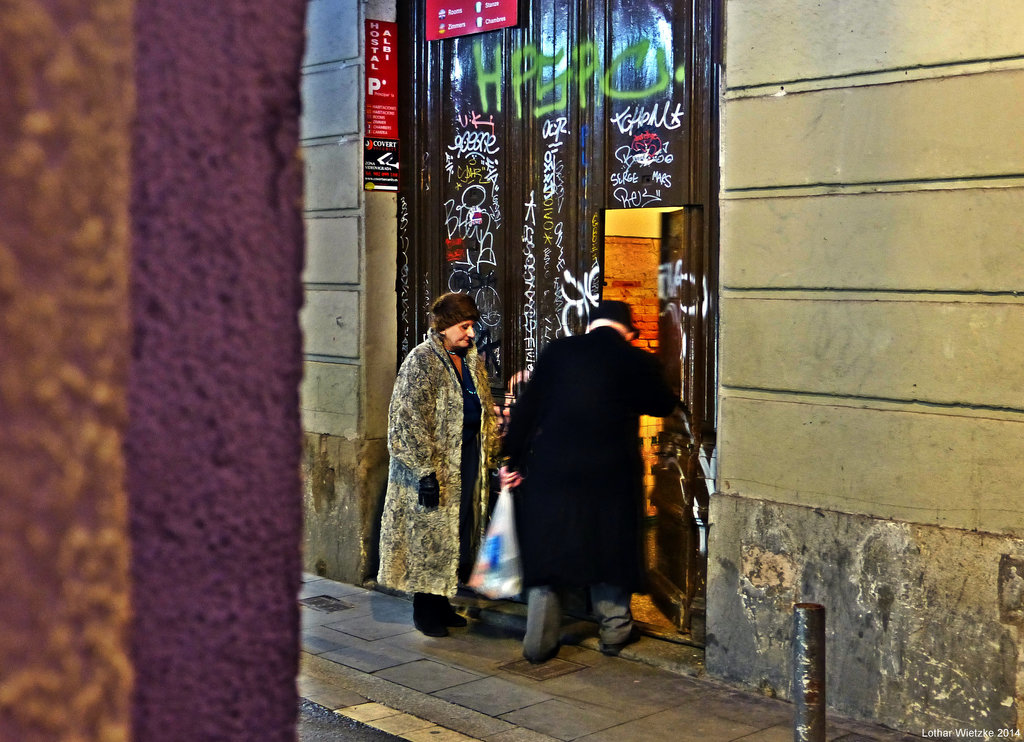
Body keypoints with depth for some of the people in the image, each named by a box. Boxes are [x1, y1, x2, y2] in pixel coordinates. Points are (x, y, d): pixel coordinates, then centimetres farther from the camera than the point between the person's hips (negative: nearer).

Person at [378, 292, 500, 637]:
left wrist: (489, 455, 13)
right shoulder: (421, 361, -12)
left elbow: (486, 412, 19)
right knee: (430, 533, 0)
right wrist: (427, 470, -20)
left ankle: (441, 603, 24)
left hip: (468, 461, 7)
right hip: (436, 466, -7)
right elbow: (411, 421, -17)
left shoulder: (471, 360, 11)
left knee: (458, 535, 12)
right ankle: (425, 611, 11)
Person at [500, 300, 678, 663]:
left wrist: (512, 459, 7)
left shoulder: (557, 351, 2)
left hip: (550, 470, 1)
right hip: (610, 473, -1)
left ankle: (539, 642, 13)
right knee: (610, 547, 16)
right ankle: (615, 630, 25)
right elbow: (663, 405, 14)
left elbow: (527, 408, 1)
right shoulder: (636, 361, -1)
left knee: (546, 549, 10)